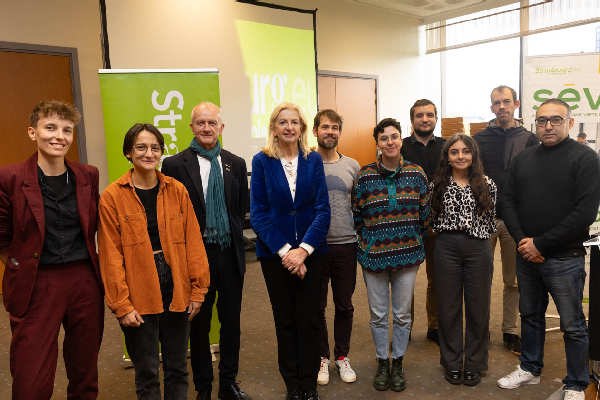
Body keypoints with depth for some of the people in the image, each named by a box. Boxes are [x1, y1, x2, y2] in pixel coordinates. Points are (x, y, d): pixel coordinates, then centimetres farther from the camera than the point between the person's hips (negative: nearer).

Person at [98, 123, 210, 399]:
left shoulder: (177, 191, 2)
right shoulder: (112, 196, -5)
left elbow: (193, 242, 2)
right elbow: (110, 255, -6)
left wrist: (197, 290, 0)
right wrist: (121, 304, -8)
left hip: (177, 294, 3)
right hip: (139, 300, -2)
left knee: (177, 369, 16)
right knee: (147, 375, 11)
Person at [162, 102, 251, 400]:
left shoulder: (235, 163, 5)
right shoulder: (174, 165, -6)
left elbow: (242, 208, 10)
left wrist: (232, 233, 2)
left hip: (230, 253, 3)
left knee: (231, 321, 14)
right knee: (199, 323, 12)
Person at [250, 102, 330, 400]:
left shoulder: (313, 160, 0)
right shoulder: (262, 161, -3)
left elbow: (322, 209, -4)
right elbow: (258, 213, -6)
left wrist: (303, 249, -15)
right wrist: (284, 251, -14)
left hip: (309, 251, 1)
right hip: (274, 253, -1)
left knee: (309, 319, 8)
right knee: (285, 320, 12)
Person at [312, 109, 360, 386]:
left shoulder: (352, 166, 5)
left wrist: (361, 236, 6)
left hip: (346, 245, 2)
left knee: (344, 305, 13)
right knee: (316, 306, 11)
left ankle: (342, 357, 31)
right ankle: (322, 357, 30)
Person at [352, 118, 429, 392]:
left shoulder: (416, 173, 0)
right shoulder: (365, 175, -5)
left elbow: (425, 213, 6)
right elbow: (357, 215, 1)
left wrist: (415, 243, 6)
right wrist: (368, 244, 0)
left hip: (407, 254, 1)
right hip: (374, 255, -1)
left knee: (402, 314, 12)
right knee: (378, 315, 11)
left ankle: (397, 363, 32)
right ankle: (382, 363, 31)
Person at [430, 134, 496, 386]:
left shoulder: (487, 185, 2)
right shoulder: (438, 185, 3)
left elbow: (490, 222, 8)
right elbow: (433, 219, 9)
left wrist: (475, 232, 0)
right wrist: (448, 230, 0)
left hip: (478, 249, 0)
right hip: (447, 249, 0)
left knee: (477, 307, 8)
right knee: (448, 307, 8)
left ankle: (474, 364, 25)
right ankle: (452, 363, 24)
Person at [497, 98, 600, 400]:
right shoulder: (524, 158, 9)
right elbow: (508, 201, 7)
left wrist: (541, 244, -16)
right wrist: (522, 240, -8)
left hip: (564, 258, -5)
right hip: (526, 254, 5)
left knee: (572, 326, 7)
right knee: (530, 315, 19)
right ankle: (530, 369, 37)